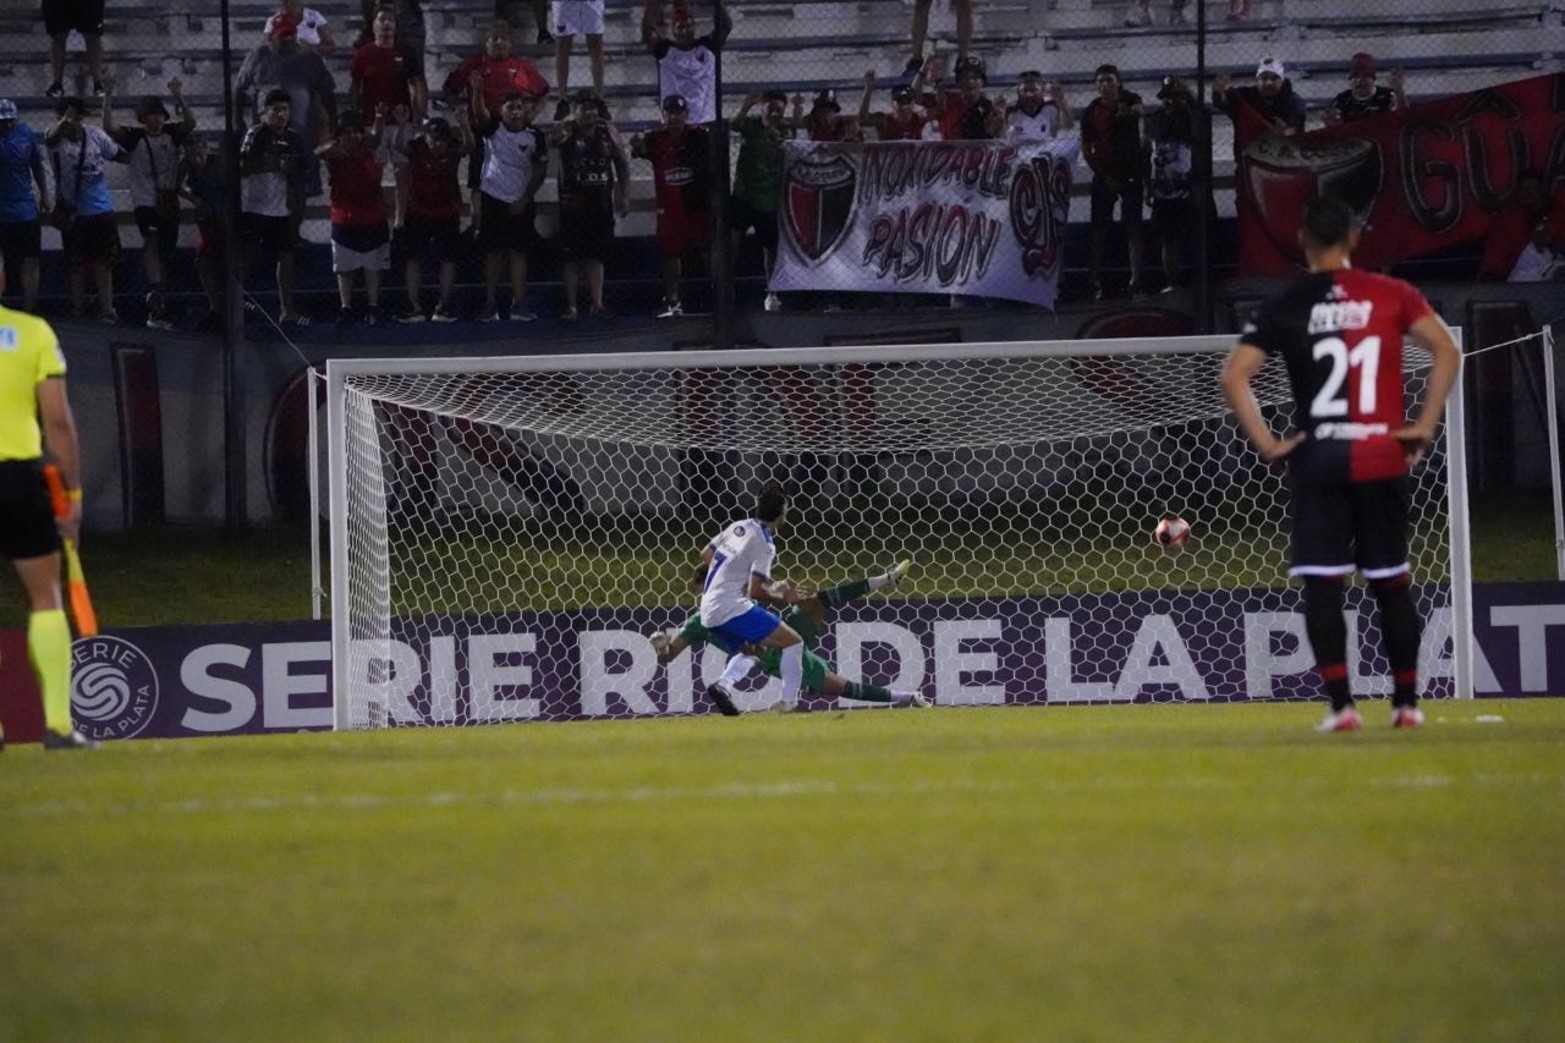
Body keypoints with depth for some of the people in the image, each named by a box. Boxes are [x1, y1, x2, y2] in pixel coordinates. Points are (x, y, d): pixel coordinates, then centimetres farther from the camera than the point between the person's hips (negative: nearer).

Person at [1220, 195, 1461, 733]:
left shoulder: (1286, 307, 1)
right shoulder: (1392, 295, 1)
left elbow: (1234, 376, -6)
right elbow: (1447, 351, -6)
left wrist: (1266, 444, -2)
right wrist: (1425, 426, -2)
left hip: (1317, 460, -1)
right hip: (1382, 458, 1)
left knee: (1321, 584, 1)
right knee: (1391, 582, 11)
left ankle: (1341, 704, -8)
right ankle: (1406, 702, 14)